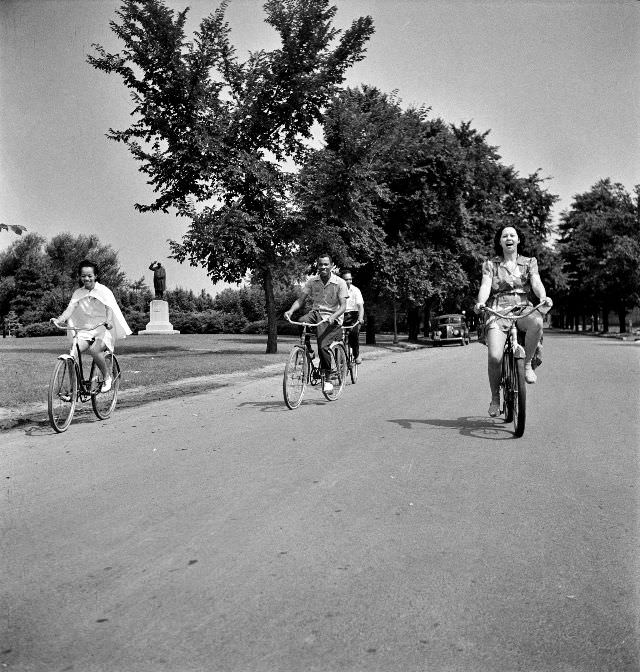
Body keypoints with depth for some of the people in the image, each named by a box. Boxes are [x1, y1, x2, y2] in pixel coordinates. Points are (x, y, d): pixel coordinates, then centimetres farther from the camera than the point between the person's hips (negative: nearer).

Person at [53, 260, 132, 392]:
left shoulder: (104, 291, -3)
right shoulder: (78, 293, 8)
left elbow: (110, 309, -16)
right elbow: (70, 309, -3)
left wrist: (108, 321, -38)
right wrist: (59, 319, -24)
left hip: (104, 329, -4)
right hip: (85, 329, 4)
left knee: (94, 349, -32)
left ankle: (107, 377, -8)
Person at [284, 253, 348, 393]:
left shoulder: (340, 283, -5)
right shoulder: (312, 281, 5)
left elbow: (343, 306, -11)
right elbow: (300, 300, 1)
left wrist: (333, 317, -31)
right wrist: (291, 310, -19)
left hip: (332, 319, -3)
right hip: (316, 313, 3)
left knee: (323, 346, -22)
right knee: (301, 322, -32)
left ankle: (326, 379, -3)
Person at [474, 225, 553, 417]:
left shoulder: (529, 263, 15)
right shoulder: (490, 265, 12)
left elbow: (536, 283, -1)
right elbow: (485, 286, -4)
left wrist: (543, 297, -24)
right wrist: (480, 302, -26)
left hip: (523, 309, 1)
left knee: (537, 322, -38)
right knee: (495, 357, -22)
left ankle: (527, 364, -15)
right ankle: (495, 397, 3)